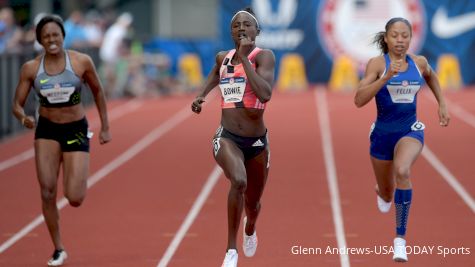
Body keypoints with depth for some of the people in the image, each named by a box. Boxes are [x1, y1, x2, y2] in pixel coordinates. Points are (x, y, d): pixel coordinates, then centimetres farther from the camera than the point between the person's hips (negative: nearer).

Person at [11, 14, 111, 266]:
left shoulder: (81, 62, -10)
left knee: (74, 199, -10)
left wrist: (105, 127, 7)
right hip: (46, 131, 2)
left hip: (76, 131, -1)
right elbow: (17, 104, -2)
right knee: (47, 193, -6)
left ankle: (79, 178, 29)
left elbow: (97, 91, 5)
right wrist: (24, 118, -25)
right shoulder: (31, 68, -7)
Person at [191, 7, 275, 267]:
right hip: (227, 138, 0)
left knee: (252, 203, 19)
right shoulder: (223, 57, 5)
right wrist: (200, 95, 16)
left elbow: (265, 94, -28)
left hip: (256, 142, 0)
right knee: (239, 181, -33)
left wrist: (244, 58, -23)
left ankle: (250, 228, 59)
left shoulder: (263, 56, -9)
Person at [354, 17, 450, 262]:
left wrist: (442, 104, 15)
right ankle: (382, 192, 61)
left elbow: (431, 77, 23)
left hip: (411, 131, 0)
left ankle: (400, 239, -26)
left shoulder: (419, 62, -3)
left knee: (402, 171, -33)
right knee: (386, 195, 17)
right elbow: (359, 100, -24)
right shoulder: (377, 63, -13)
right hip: (383, 132, 0)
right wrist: (386, 77, -33)